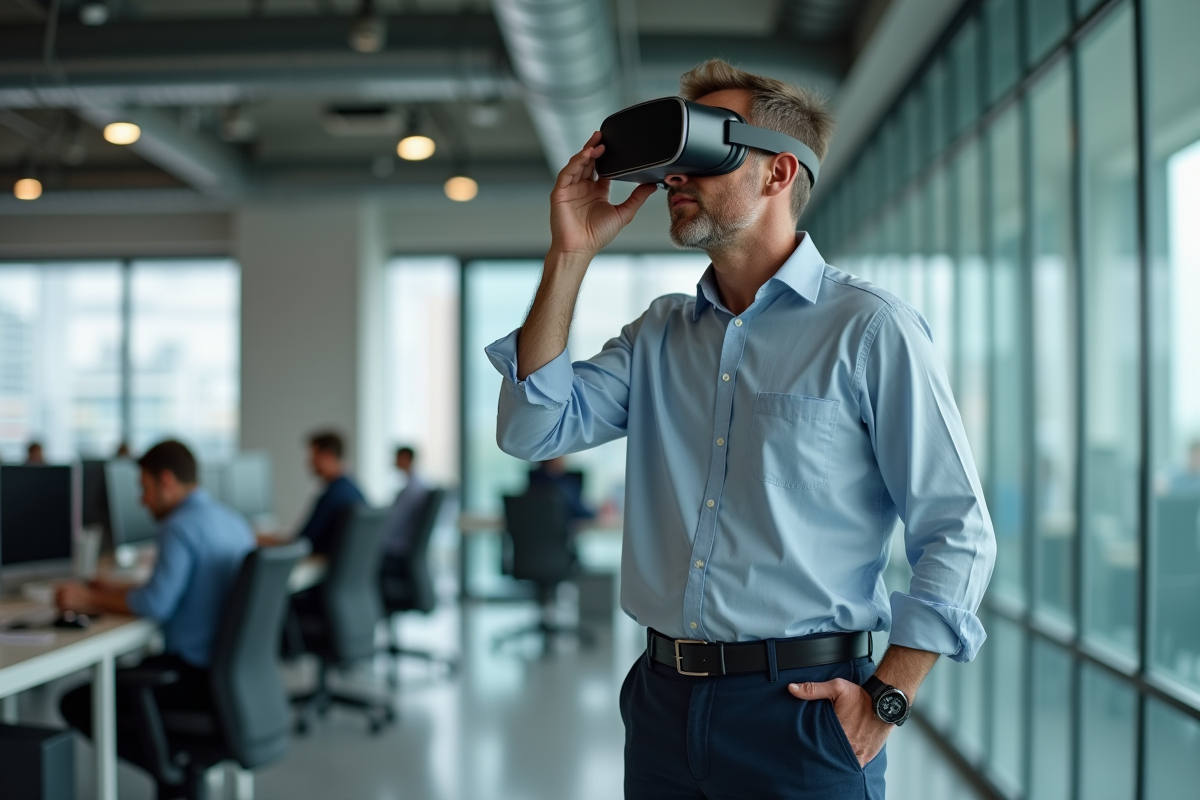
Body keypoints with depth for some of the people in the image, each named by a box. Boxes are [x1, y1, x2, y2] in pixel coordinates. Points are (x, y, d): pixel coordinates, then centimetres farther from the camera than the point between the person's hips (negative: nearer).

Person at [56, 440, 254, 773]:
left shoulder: (181, 526, -17)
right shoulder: (233, 520, 10)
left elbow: (155, 605, -25)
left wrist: (91, 599, -11)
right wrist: (116, 590, 18)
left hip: (196, 676, -9)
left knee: (76, 703, 1)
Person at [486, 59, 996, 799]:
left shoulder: (869, 329, -7)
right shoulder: (660, 334, 11)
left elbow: (958, 534, -8)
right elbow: (535, 428, 0)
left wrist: (886, 702, -13)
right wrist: (571, 255, -2)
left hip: (800, 704, -5)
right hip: (663, 701, 6)